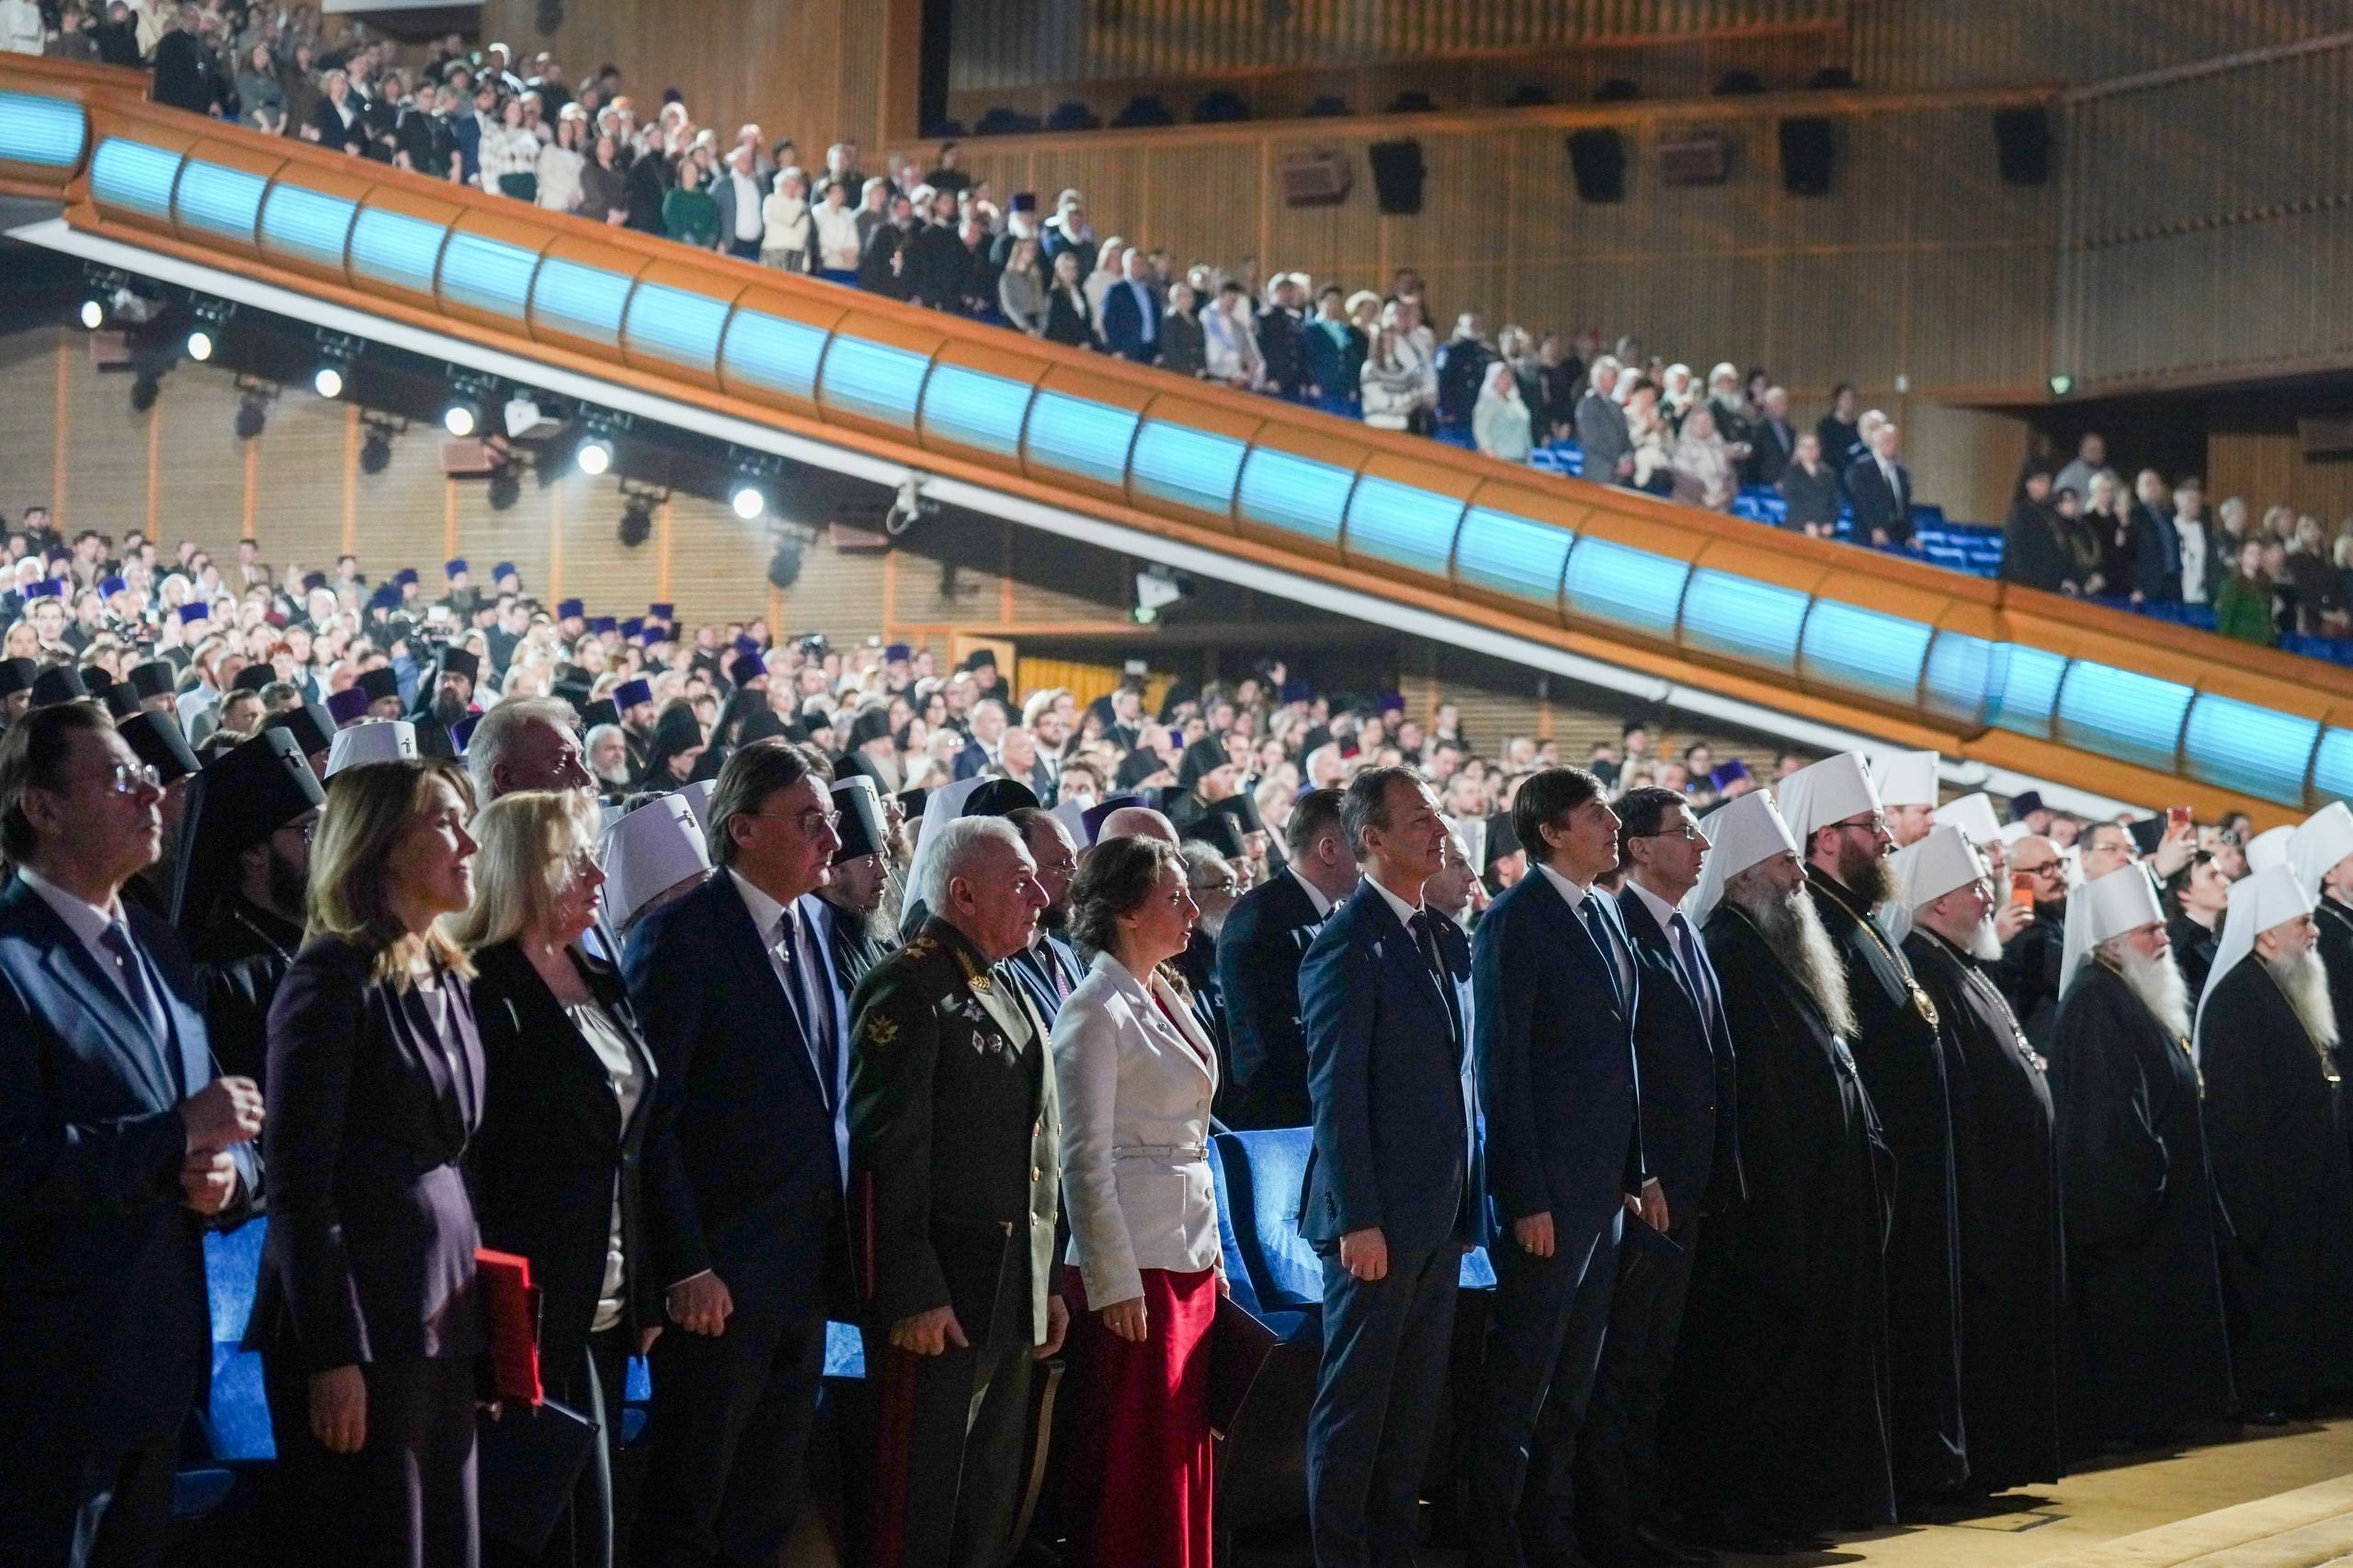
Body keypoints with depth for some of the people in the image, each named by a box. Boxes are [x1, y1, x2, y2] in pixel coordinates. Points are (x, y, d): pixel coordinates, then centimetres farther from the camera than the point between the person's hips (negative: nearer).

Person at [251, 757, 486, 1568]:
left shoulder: (450, 978, 14)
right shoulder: (335, 977, -10)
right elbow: (298, 1179, -15)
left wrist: (482, 1322, 11)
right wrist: (333, 1353, -19)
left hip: (444, 1309, 8)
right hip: (362, 1313, -8)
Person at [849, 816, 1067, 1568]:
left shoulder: (1009, 991, 17)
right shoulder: (910, 986, -11)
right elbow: (889, 1152, -17)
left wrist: (1047, 1283, 16)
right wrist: (913, 1296, -22)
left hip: (1013, 1290, 9)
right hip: (938, 1288, -9)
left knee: (991, 1505, 14)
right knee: (919, 1503, -5)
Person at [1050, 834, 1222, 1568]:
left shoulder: (1168, 998, 13)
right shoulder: (1096, 1012, -12)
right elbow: (1084, 1158, -14)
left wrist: (1211, 1252, 17)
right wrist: (1114, 1283, -17)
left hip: (1189, 1256, 8)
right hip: (1135, 1262, -8)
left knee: (1183, 1447, 10)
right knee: (1136, 1459, -3)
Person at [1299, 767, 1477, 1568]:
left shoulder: (1431, 933, 13)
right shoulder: (1348, 944, -13)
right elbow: (1335, 1093, -16)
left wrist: (1463, 1201, 13)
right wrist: (1358, 1221, -19)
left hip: (1436, 1213, 8)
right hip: (1379, 1217, -8)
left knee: (1416, 1396, 13)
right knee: (1356, 1394, 0)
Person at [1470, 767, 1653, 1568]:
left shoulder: (1605, 914, 13)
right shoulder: (1514, 923, -12)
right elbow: (1502, 1066, -15)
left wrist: (1640, 1170, 13)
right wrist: (1526, 1199, -18)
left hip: (1604, 1186, 8)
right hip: (1547, 1189, -8)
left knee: (1574, 1379, 14)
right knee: (1520, 1381, -1)